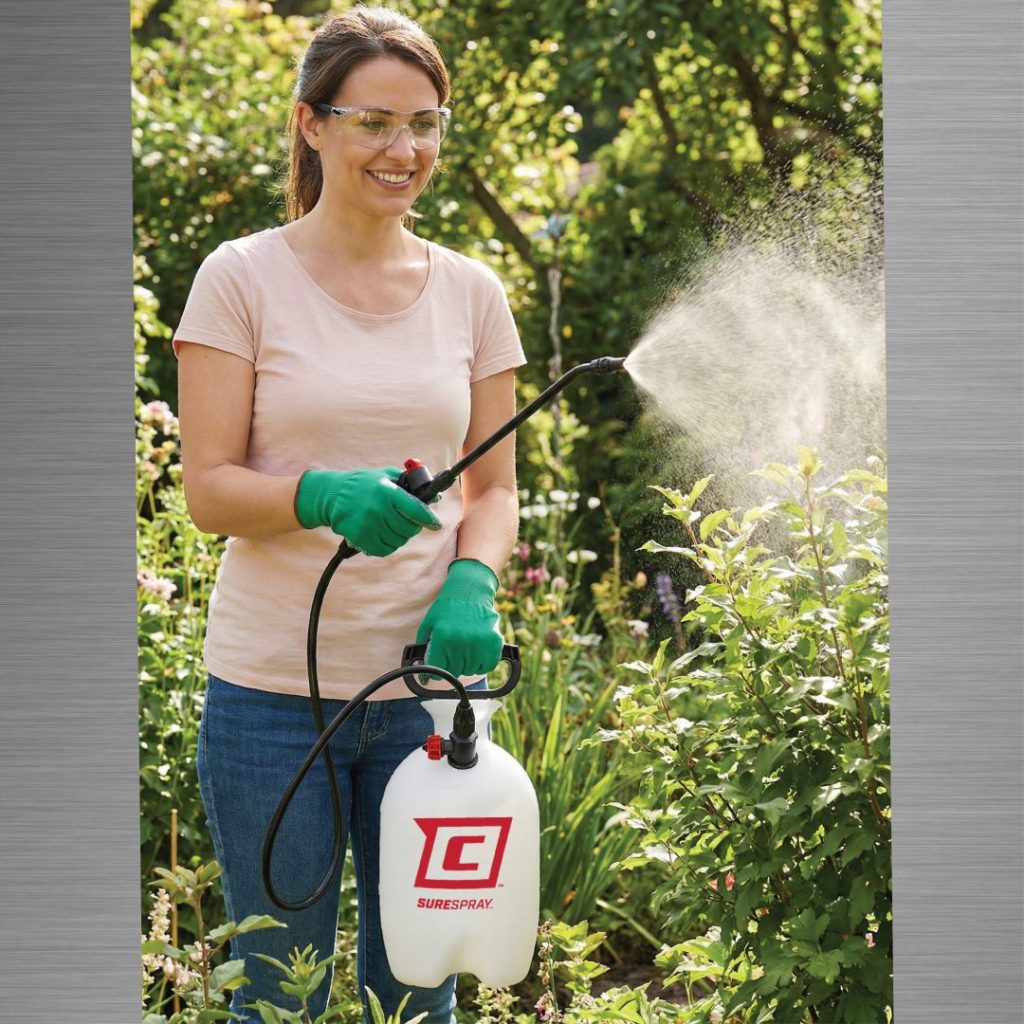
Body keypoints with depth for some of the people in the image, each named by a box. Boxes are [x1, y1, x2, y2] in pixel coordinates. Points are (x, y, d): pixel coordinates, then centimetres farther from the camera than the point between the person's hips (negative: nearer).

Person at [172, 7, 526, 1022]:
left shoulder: (470, 292, 7)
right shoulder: (242, 278, -3)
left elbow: (494, 488, 10)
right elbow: (208, 489, -7)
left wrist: (470, 584, -11)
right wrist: (325, 497, -26)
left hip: (429, 680, 3)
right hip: (275, 685, -3)